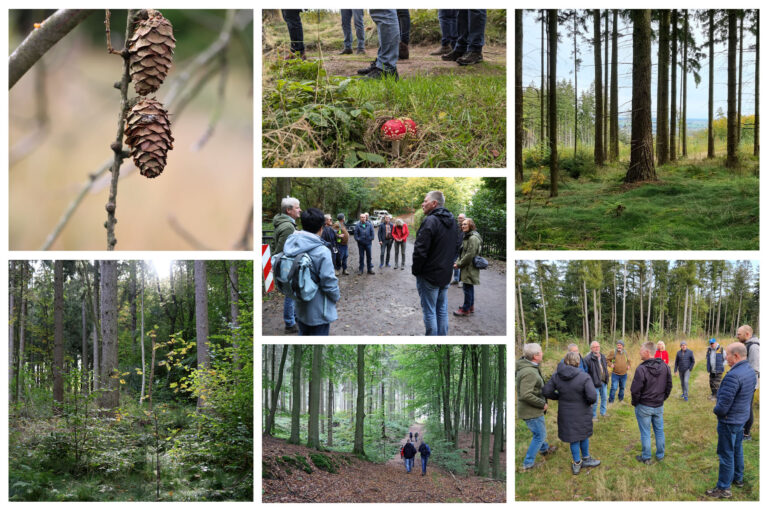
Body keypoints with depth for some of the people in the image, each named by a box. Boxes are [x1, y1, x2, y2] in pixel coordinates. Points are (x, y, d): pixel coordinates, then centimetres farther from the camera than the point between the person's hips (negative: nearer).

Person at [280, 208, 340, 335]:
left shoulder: (290, 246, -6)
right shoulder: (321, 252, -25)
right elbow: (329, 282, -20)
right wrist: (336, 297, 0)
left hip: (300, 309, 6)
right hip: (319, 312, -6)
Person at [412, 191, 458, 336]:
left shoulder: (430, 221, -18)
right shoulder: (451, 221, 11)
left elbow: (420, 250, -20)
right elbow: (455, 249, 19)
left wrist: (415, 270, -8)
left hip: (429, 275, -8)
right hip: (446, 275, 8)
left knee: (429, 312, -1)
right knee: (442, 310, 14)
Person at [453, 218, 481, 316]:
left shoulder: (473, 238, -19)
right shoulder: (467, 236, 15)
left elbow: (470, 255, -22)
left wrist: (459, 264, -15)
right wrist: (457, 261, 6)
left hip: (470, 268, -10)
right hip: (467, 268, 10)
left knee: (467, 288, -4)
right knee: (469, 287, 17)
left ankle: (466, 309, 3)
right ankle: (471, 306, 28)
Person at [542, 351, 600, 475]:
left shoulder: (557, 376, -9)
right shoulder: (584, 377, -22)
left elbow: (546, 391, -6)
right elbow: (592, 396, -27)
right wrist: (589, 402, -4)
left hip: (565, 413, 3)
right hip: (581, 413, -3)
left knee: (574, 437, 17)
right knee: (584, 435, 21)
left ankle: (577, 463, 28)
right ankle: (586, 458, 38)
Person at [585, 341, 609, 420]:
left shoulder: (603, 356, 6)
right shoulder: (588, 358, -19)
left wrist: (606, 379, 16)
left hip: (604, 382, 7)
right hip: (595, 383, -7)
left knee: (604, 398, 21)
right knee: (594, 401, 2)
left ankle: (603, 412, 40)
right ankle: (593, 416, 17)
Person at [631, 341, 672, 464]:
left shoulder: (641, 369, -24)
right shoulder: (664, 367, -2)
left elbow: (635, 390, -20)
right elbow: (669, 385, 8)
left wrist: (635, 402, -4)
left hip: (644, 407, -6)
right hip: (659, 406, 6)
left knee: (645, 433, 6)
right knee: (659, 431, 18)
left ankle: (646, 458, 15)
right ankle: (660, 455, 29)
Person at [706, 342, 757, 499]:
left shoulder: (733, 376, -31)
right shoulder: (750, 371, 0)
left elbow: (723, 405, -29)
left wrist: (716, 410, -9)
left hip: (729, 421, -9)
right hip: (742, 417, 9)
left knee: (726, 454, 2)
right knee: (737, 449, 25)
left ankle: (723, 488, 12)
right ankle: (738, 478, 40)